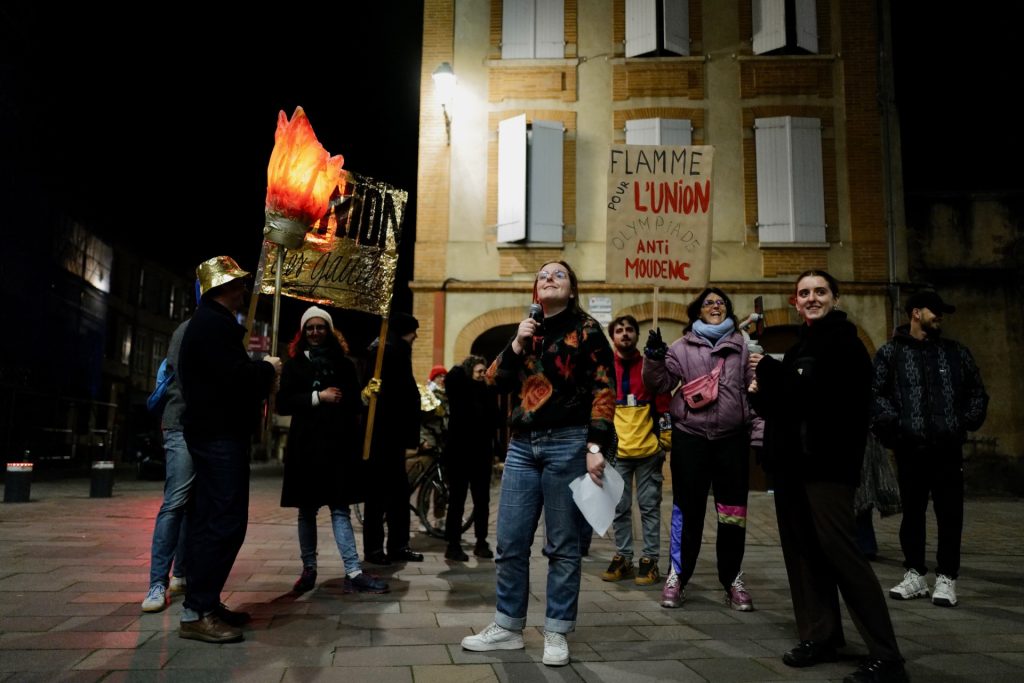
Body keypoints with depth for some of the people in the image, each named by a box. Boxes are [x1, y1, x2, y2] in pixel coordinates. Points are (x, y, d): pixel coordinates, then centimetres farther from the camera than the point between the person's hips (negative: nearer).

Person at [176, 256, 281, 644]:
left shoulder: (209, 321, 20)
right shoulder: (214, 323, -13)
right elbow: (236, 375, -25)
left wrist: (260, 376, 8)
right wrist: (268, 369, -8)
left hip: (214, 434, 11)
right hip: (221, 435, -11)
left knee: (210, 520, 12)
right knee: (226, 521, -11)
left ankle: (204, 602, 19)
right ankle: (197, 612, -8)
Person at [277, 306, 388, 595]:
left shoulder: (344, 363, 10)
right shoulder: (294, 364, 7)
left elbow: (355, 403, 12)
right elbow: (282, 403, -2)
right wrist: (317, 397, -13)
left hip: (339, 444, 0)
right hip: (305, 445, 0)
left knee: (340, 509, -5)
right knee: (307, 510, 8)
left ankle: (353, 573, -8)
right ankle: (309, 569, 20)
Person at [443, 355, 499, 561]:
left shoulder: (486, 392, 7)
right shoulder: (459, 390, -2)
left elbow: (493, 420, 6)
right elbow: (452, 378, -23)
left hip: (481, 453, 4)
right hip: (460, 453, -4)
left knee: (482, 500, 10)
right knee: (457, 500, 1)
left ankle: (481, 543, 21)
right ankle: (453, 545, 8)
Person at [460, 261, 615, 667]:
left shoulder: (586, 330, 2)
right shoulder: (526, 332, 16)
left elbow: (603, 390, -5)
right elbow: (495, 381, 11)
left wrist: (595, 446, -14)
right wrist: (516, 345, -3)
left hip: (567, 444, -5)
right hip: (522, 446, 5)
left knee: (562, 545, 3)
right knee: (510, 542, 7)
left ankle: (556, 633, 16)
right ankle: (508, 628, 22)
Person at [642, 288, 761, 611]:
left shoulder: (742, 345, 9)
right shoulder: (682, 347, 6)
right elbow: (661, 383, 2)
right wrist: (654, 357, -15)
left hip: (733, 437, 1)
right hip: (690, 436, -1)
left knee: (733, 511, 6)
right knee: (688, 509, 6)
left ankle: (733, 580, 21)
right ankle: (677, 576, 18)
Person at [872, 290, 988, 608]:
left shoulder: (957, 352, 13)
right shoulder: (891, 353, 3)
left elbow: (977, 391, 15)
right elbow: (875, 392, -3)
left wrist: (968, 421, 1)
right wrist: (893, 423, -14)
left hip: (948, 448, 2)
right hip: (910, 449, -2)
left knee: (950, 515, 3)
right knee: (912, 513, 8)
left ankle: (946, 579, 14)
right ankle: (915, 575, 21)